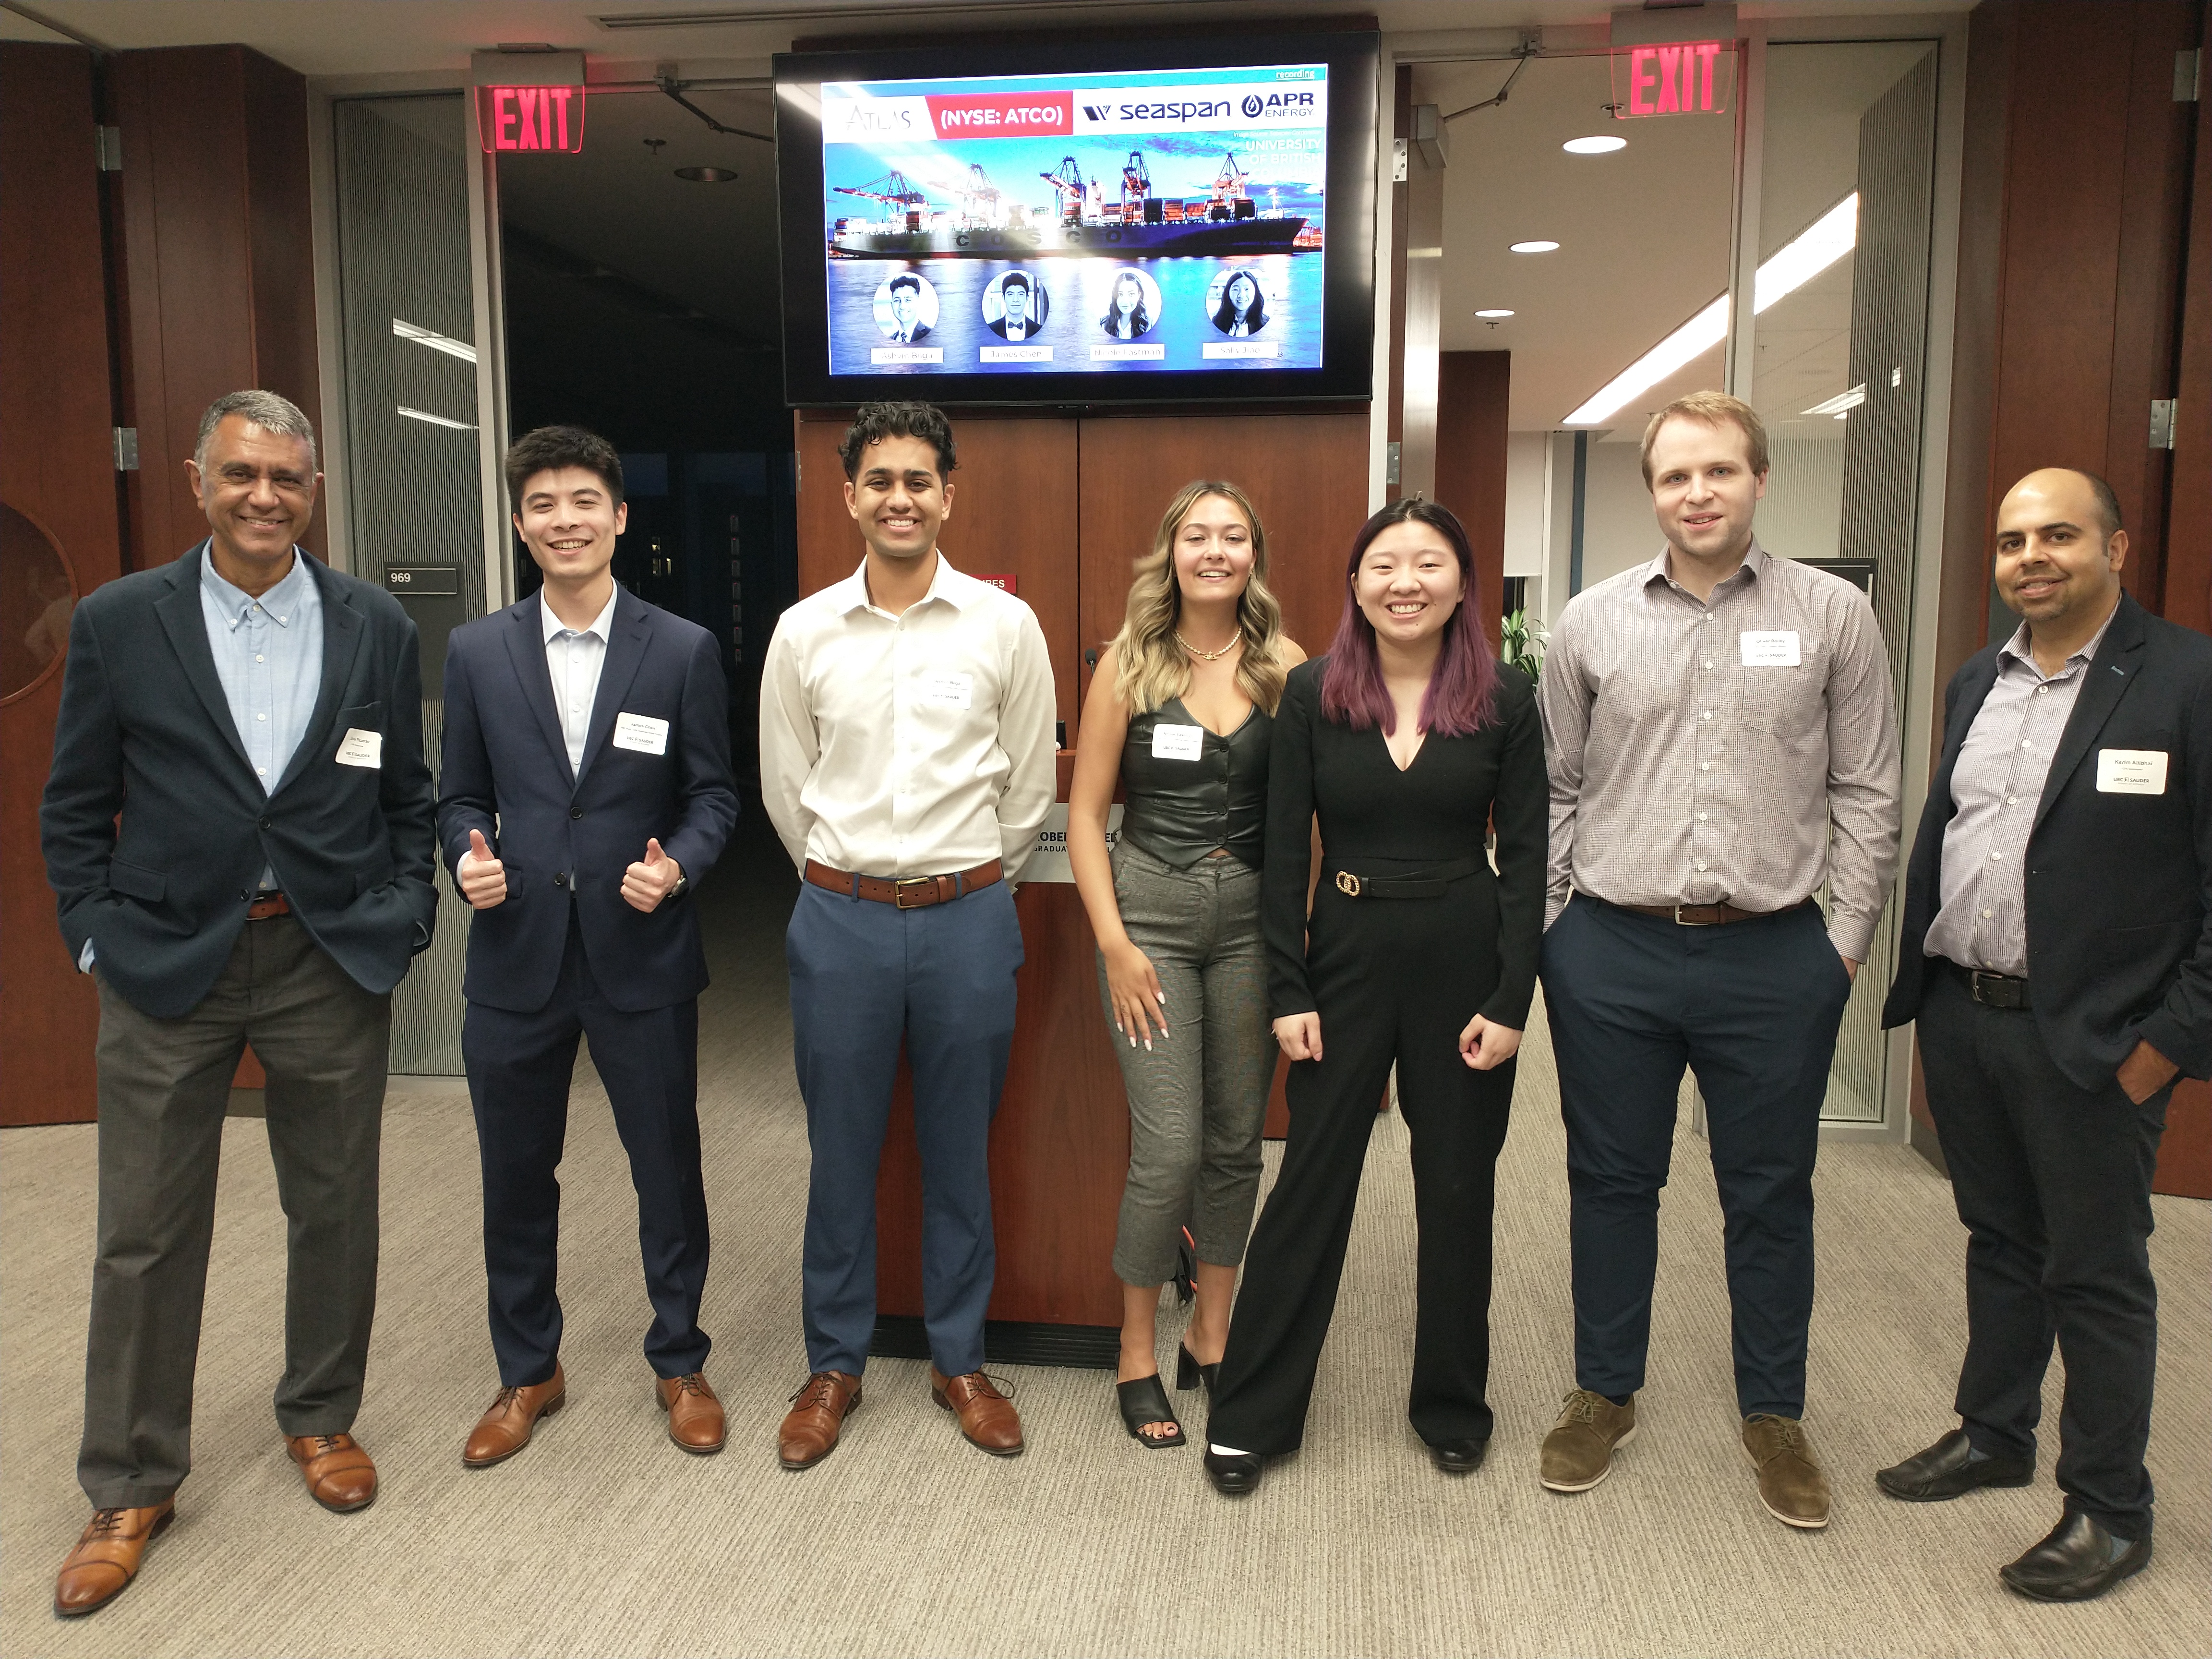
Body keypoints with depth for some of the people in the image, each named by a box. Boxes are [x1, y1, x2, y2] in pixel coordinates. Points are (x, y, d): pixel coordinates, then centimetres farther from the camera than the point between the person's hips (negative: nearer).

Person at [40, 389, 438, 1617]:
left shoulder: (376, 628, 2)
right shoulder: (117, 623, -1)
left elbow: (407, 798, 7)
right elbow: (74, 807, 5)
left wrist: (400, 922, 0)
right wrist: (98, 934, -2)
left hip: (332, 962, 1)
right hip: (166, 965, 0)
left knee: (335, 1213, 12)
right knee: (145, 1236, 8)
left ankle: (321, 1418, 34)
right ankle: (131, 1484, 25)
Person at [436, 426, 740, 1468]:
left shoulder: (683, 650, -1)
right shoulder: (476, 651, 4)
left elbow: (713, 794, 2)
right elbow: (460, 795, 9)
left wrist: (678, 865, -16)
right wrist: (467, 856, -12)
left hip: (641, 955, -2)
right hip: (516, 954, 2)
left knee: (669, 1174, 10)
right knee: (516, 1178, 14)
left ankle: (679, 1364, 31)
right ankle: (528, 1373, 35)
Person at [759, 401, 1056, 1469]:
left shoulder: (1005, 626, -2)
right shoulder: (804, 632, 1)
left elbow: (1030, 786, 6)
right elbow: (785, 789, 10)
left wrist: (976, 887, 11)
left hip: (967, 918, 0)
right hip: (840, 920, 1)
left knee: (960, 1153, 11)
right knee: (841, 1153, 11)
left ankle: (958, 1358, 30)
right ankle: (834, 1364, 29)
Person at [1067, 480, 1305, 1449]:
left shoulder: (1287, 669, 3)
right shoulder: (1128, 667, 0)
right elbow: (1085, 814, 0)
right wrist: (1115, 945, -7)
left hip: (1254, 918, 2)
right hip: (1150, 911, -2)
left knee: (1237, 1141, 11)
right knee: (1171, 1148, -6)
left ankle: (1211, 1336, 30)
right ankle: (1136, 1356, 15)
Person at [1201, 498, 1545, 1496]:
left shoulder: (1504, 702, -2)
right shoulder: (1312, 694, -2)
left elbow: (1525, 859, -1)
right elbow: (1284, 853, -2)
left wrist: (1509, 1000, -7)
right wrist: (1287, 993, -6)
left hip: (1465, 963, 1)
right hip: (1347, 958, 0)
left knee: (1457, 1189, 12)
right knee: (1311, 1183, 4)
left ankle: (1452, 1404, 32)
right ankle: (1251, 1414, 18)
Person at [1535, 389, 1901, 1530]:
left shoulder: (1832, 615, 1)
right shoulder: (1593, 622, 3)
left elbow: (1866, 795, 3)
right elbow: (1553, 790, 7)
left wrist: (1846, 940, 0)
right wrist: (1546, 928, 2)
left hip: (1774, 957, 0)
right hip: (1613, 953, 1)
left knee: (1771, 1193, 12)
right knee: (1611, 1180, 13)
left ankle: (1774, 1413, 31)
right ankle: (1604, 1395, 31)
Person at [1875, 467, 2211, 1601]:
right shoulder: (1975, 684, 10)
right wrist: (1920, 984, 10)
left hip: (2091, 1039, -6)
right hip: (1959, 1018, 6)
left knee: (2096, 1273, 7)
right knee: (1998, 1240, 20)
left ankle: (2109, 1510, 24)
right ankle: (1992, 1435, 38)